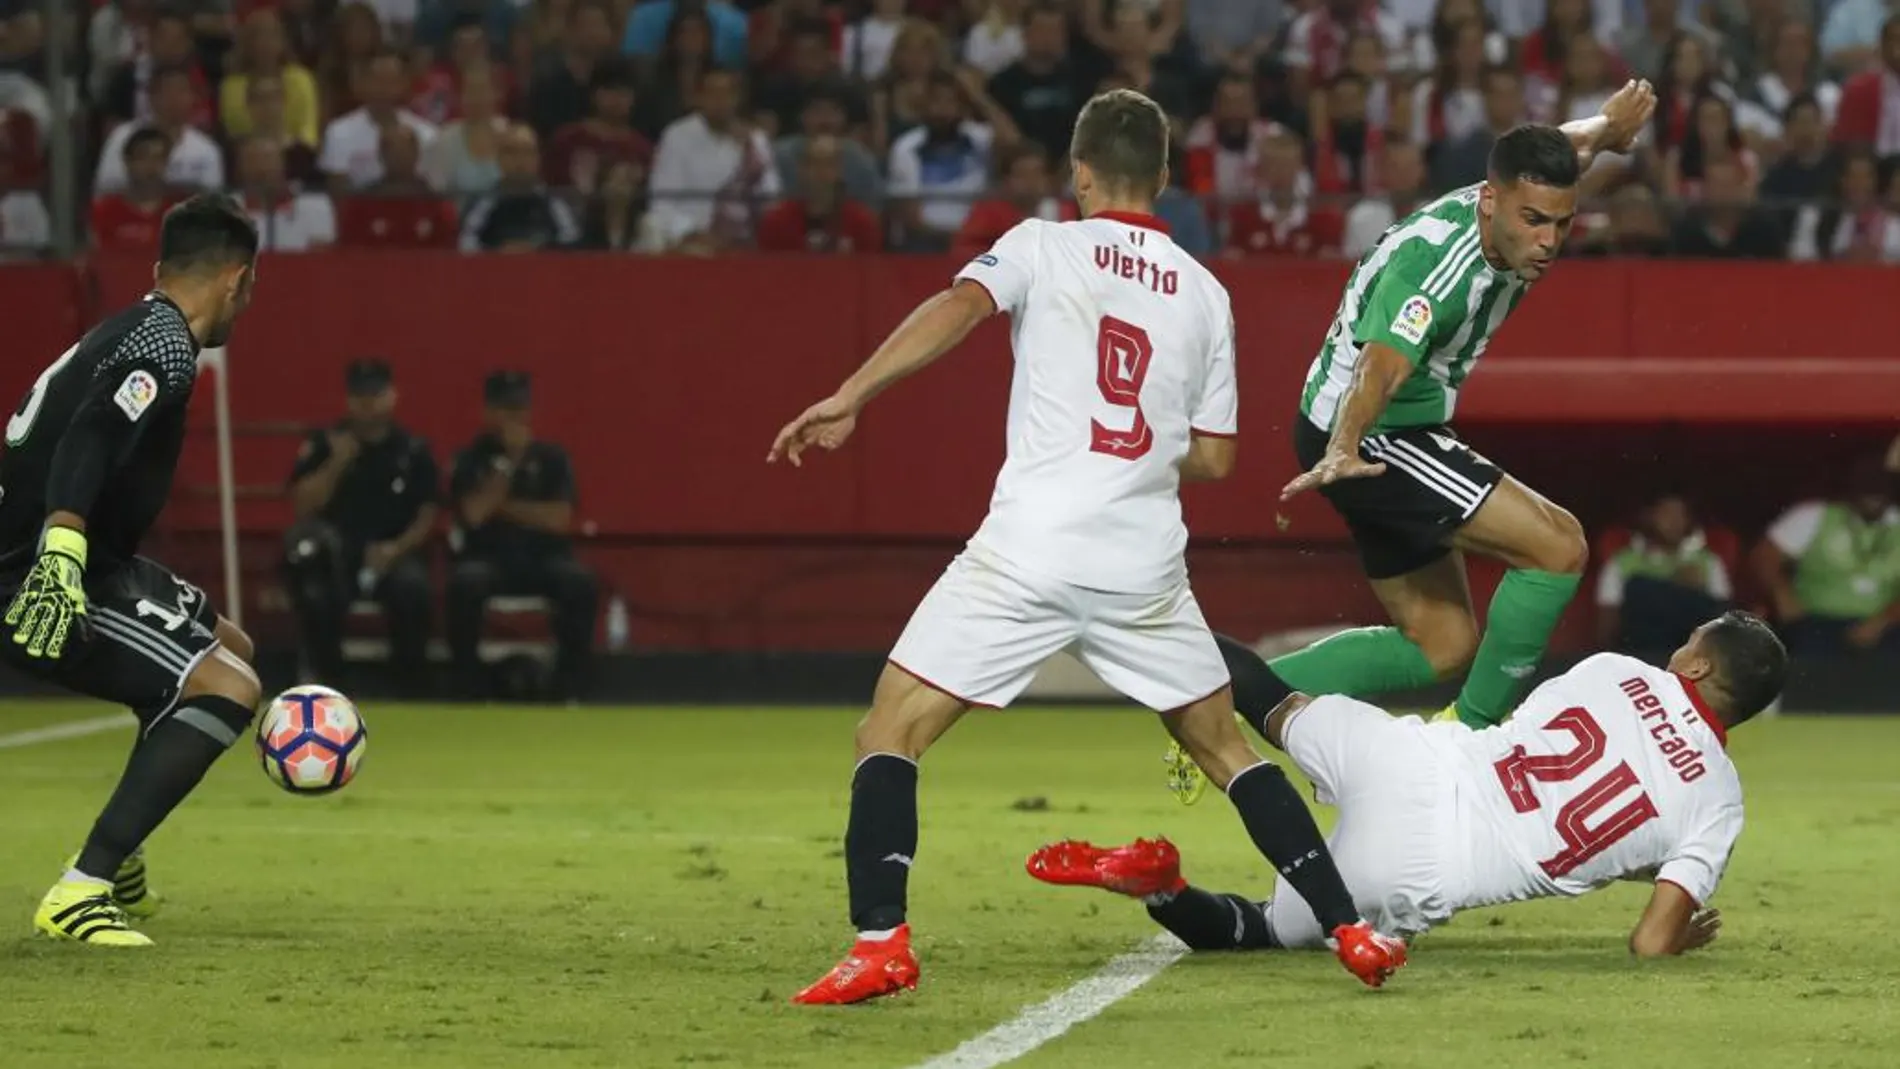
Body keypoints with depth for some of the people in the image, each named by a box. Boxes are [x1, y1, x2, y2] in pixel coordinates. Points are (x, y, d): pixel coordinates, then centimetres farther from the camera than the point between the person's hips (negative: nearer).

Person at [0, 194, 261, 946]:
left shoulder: (128, 333, 18)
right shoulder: (164, 347, -14)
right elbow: (86, 443, -31)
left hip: (63, 567, 11)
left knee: (232, 650, 25)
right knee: (227, 687, -21)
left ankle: (118, 869, 31)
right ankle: (79, 892, -25)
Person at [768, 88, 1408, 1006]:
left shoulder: (1043, 247, 5)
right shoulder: (1205, 295, 15)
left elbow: (957, 307, -15)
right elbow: (1213, 457, 16)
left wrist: (848, 397, -20)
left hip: (1029, 550, -4)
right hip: (1146, 567, 4)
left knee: (891, 731, 2)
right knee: (1223, 744, 21)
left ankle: (880, 943, -14)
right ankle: (1351, 930, 16)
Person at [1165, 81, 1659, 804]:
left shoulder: (1515, 211, -4)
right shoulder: (1437, 262, -31)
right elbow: (1384, 363, -47)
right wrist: (1344, 452, -62)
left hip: (1399, 435, 10)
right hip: (1361, 433, -10)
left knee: (1440, 648, 15)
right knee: (1557, 546, -19)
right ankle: (1471, 732, -8)